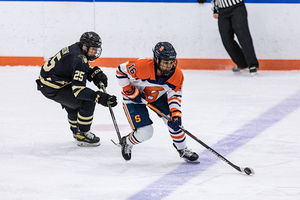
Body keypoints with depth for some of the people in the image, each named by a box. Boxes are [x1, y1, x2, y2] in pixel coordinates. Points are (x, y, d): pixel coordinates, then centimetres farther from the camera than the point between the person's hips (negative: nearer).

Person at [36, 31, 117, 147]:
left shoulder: (77, 49, 2)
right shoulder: (79, 59, -27)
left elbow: (85, 70, 17)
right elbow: (78, 89, -32)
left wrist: (96, 74, -4)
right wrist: (100, 97, -36)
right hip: (52, 88, -10)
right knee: (88, 102, -12)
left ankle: (76, 131, 48)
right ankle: (82, 136, -1)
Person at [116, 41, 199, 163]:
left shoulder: (177, 75, -23)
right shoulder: (142, 66, -37)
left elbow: (174, 96, -12)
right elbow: (121, 71, -23)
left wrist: (175, 114, -26)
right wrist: (131, 91, -24)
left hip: (158, 97, 4)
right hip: (134, 98, -4)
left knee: (174, 120, -8)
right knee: (145, 132, -15)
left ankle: (183, 150, 16)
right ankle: (127, 143, 19)